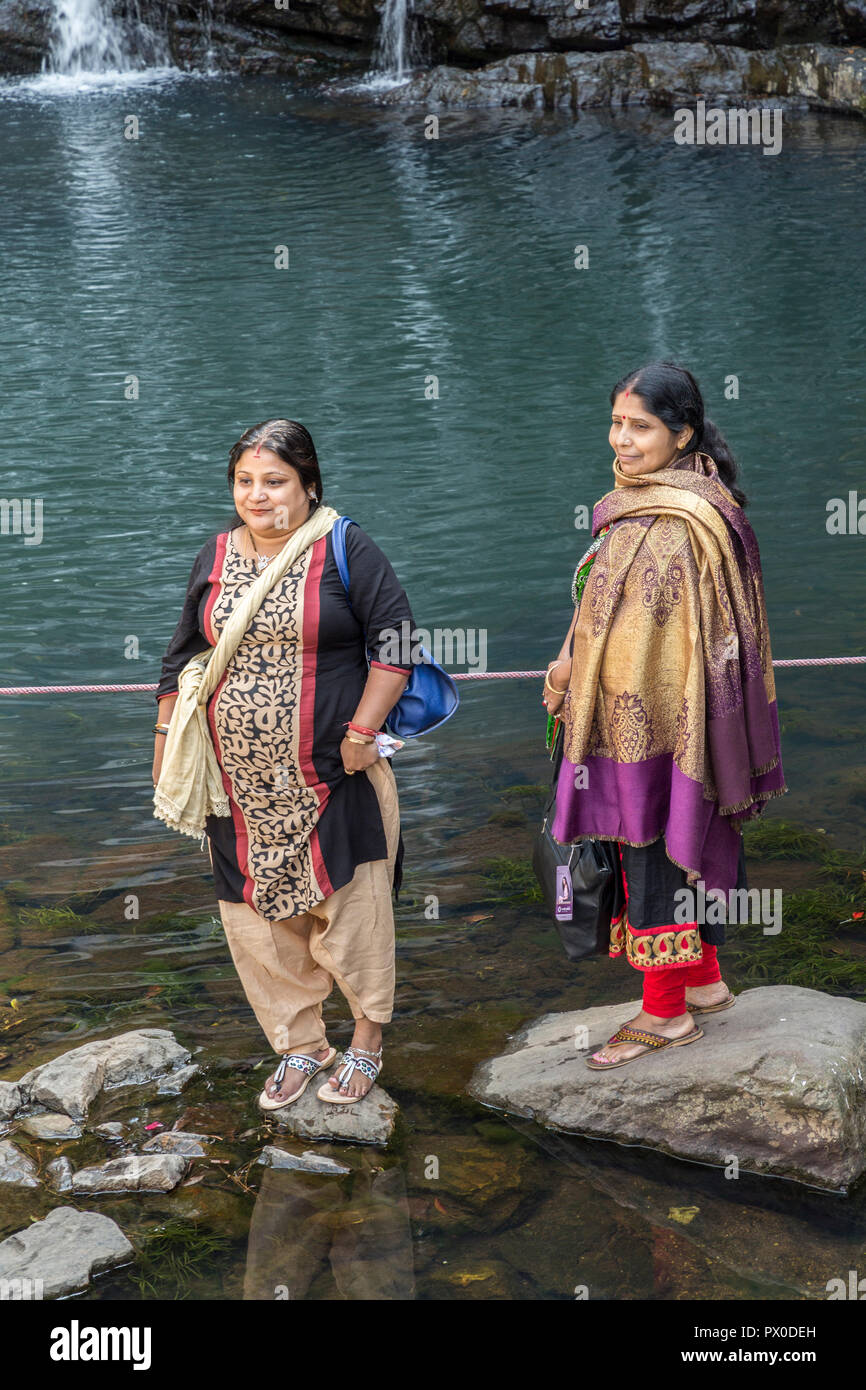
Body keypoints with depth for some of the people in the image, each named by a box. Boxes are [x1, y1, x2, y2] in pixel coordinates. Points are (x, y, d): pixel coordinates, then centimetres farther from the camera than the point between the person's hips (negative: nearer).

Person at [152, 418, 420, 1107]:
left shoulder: (346, 550, -5)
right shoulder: (214, 558, 9)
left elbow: (394, 640, -8)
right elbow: (184, 656, 17)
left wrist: (362, 729, -13)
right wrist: (167, 739, 13)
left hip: (333, 777, -4)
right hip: (241, 784, 4)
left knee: (348, 909, 4)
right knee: (260, 919, 9)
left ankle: (368, 1038, 25)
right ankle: (300, 1044, 26)